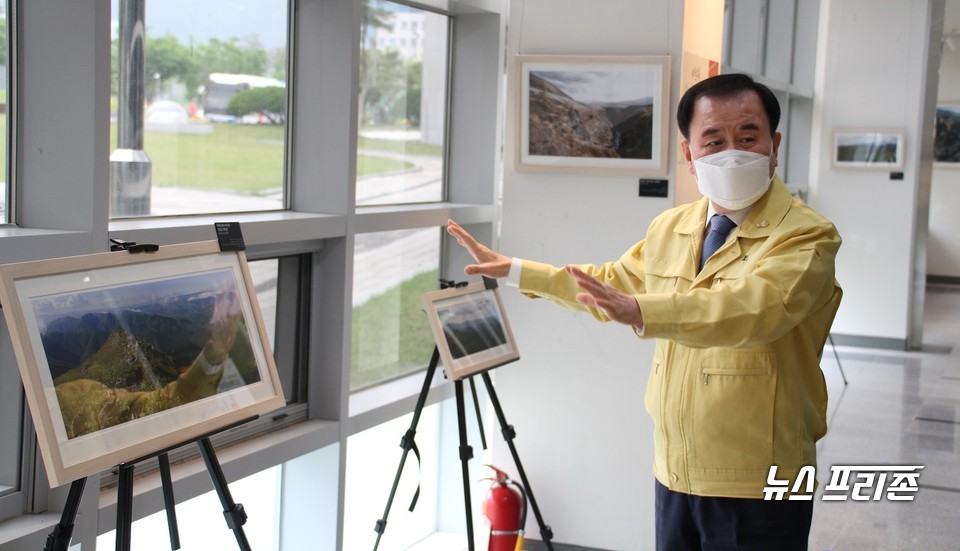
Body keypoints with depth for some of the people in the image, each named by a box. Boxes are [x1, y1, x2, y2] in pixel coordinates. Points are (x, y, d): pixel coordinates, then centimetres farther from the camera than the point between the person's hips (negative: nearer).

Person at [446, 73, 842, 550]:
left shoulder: (806, 235, -13)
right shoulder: (670, 229, 11)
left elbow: (753, 306, -32)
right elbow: (609, 285, 28)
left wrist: (640, 312, -45)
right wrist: (511, 269, 27)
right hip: (674, 476, 6)